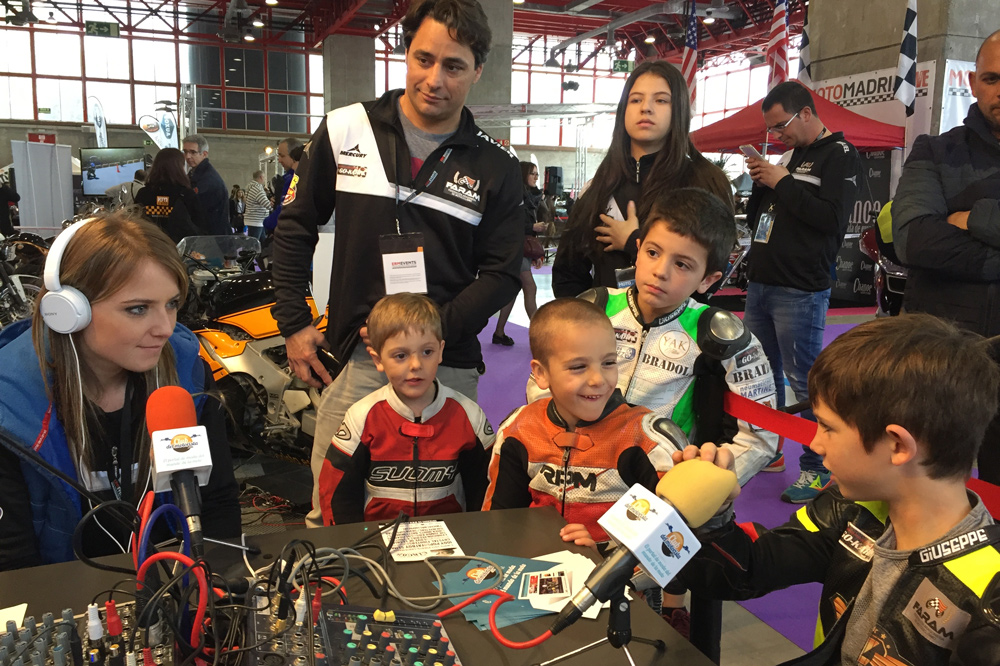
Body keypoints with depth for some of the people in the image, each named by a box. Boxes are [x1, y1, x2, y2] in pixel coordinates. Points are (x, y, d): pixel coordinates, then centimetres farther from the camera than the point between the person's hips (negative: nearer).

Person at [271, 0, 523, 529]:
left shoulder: (495, 168, 2)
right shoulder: (345, 130, 3)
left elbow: (502, 274, 1)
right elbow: (295, 227, 12)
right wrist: (293, 324, 5)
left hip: (448, 364, 0)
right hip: (355, 356, 0)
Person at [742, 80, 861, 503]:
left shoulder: (839, 155, -4)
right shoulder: (787, 155, 18)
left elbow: (833, 217, -19)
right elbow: (755, 218, 21)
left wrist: (782, 183, -14)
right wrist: (760, 185, 3)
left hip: (800, 291, -8)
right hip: (761, 284, 8)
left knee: (804, 381, -4)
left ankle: (817, 469, 9)